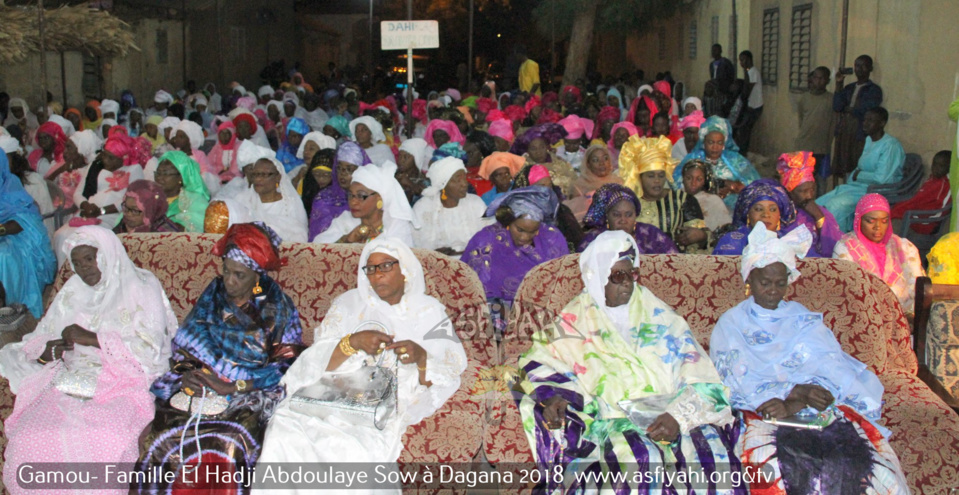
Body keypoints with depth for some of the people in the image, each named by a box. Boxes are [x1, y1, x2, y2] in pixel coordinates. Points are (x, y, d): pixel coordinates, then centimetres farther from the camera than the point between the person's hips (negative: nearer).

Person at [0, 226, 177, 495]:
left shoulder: (141, 288, 3)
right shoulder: (73, 290, 19)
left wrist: (92, 339, -11)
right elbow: (39, 339, 18)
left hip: (123, 382, -5)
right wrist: (46, 350, -6)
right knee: (28, 436, -22)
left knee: (98, 437, -34)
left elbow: (150, 349, -8)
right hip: (70, 379, 5)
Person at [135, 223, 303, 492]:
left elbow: (284, 366, -7)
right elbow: (185, 339, 9)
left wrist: (232, 387, -16)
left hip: (251, 393, -4)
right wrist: (186, 371, -12)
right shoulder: (215, 292, 10)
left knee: (226, 446, -33)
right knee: (157, 434, -22)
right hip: (201, 381, 4)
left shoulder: (278, 308, -1)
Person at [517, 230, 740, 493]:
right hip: (612, 419, -2)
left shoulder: (658, 315, 15)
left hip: (667, 411, 2)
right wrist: (553, 395, -7)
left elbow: (699, 377, 8)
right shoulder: (577, 320, 13)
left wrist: (679, 415, -12)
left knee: (712, 450, -27)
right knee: (638, 456, -34)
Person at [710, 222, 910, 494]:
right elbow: (739, 382, -1)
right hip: (761, 411, -2)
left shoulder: (804, 319, 20)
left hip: (823, 410, 2)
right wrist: (797, 390, -16)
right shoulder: (730, 324, 15)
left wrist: (794, 405, -18)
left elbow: (832, 369, 2)